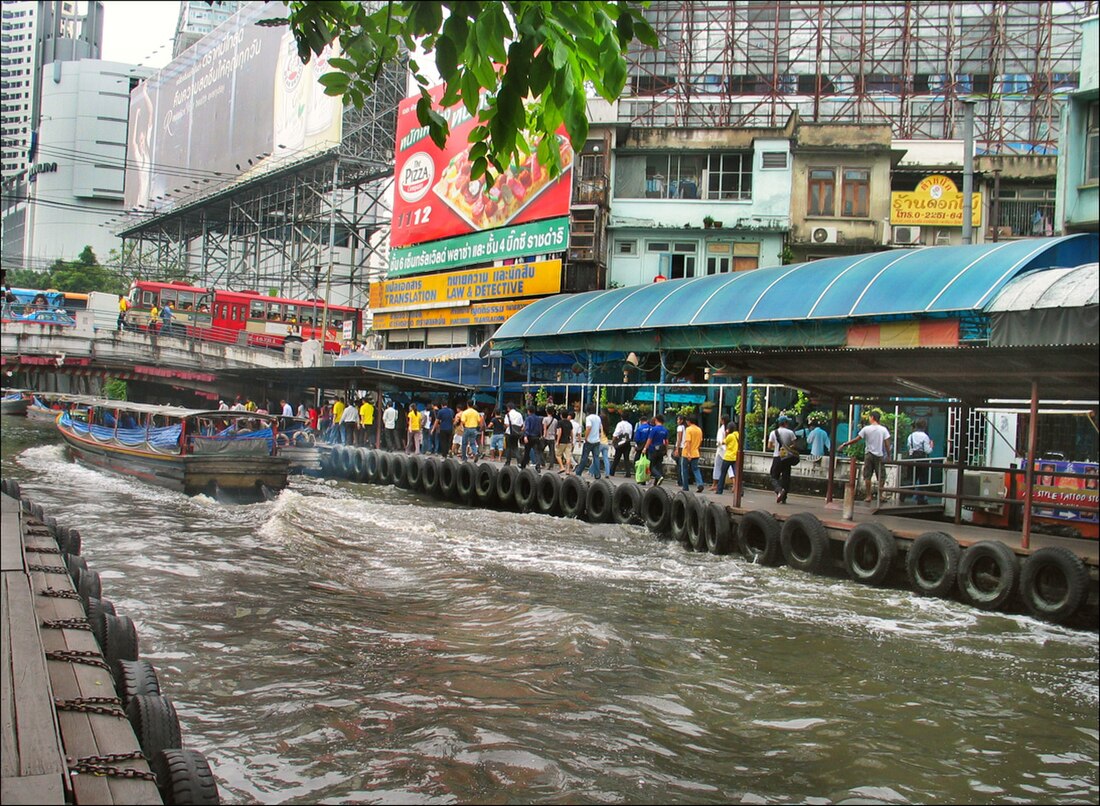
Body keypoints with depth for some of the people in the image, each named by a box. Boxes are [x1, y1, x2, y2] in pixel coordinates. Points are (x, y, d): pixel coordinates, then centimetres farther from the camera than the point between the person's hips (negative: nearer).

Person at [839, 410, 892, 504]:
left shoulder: (866, 429, -5)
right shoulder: (883, 429, -2)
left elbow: (856, 440, -4)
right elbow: (887, 443, -5)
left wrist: (845, 444, 4)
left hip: (869, 454, 0)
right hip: (879, 455, 1)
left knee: (867, 476, 5)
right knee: (881, 476, 10)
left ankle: (868, 496, 4)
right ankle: (880, 495, 9)